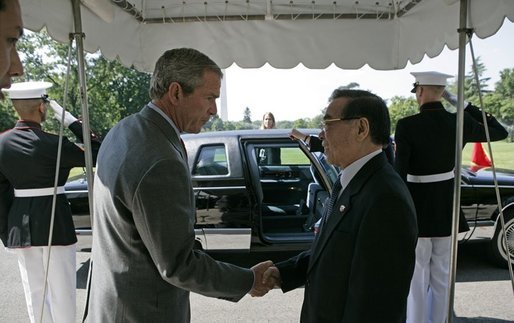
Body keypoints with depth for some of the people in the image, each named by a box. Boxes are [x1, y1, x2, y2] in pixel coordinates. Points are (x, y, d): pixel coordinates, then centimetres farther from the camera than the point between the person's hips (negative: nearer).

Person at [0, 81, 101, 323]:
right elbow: (97, 153, -11)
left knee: (34, 290, 16)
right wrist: (71, 121, -10)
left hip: (20, 225, 6)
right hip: (54, 222, -5)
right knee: (61, 290, 8)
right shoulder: (51, 144, -18)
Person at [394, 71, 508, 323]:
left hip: (417, 208, -4)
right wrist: (465, 106, 13)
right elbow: (500, 132, 14)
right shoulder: (459, 122, -4)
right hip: (446, 209, 4)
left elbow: (399, 173, -18)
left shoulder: (406, 126, -16)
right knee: (441, 276, 16)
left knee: (417, 278, 8)